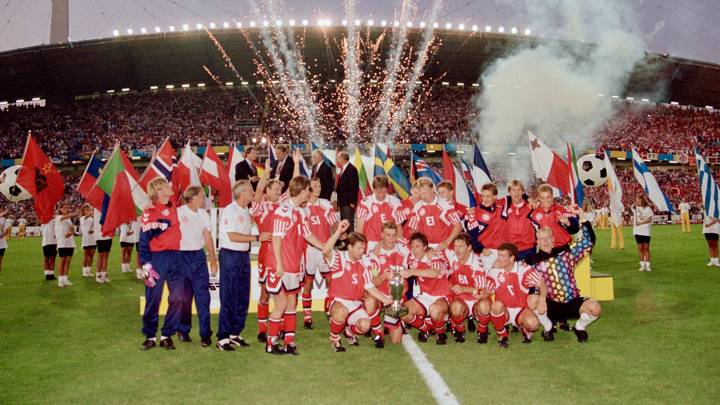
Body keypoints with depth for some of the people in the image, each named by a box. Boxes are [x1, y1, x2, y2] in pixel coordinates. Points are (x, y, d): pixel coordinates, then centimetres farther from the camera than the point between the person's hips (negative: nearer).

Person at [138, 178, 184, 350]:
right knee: (153, 299, 2)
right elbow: (144, 242, -8)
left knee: (177, 297, 2)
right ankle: (149, 336, 17)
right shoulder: (149, 213, -7)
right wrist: (147, 266, -11)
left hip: (175, 257, 5)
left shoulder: (174, 207, 8)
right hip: (157, 258, -5)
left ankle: (167, 335, 13)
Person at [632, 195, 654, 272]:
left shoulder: (648, 208, -3)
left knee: (646, 248, -2)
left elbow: (649, 219, -10)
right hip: (637, 230, 3)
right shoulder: (635, 208, 7)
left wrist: (640, 223, -15)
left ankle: (647, 265, 2)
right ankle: (642, 265, 10)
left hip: (646, 230, -3)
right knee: (640, 248, 5)